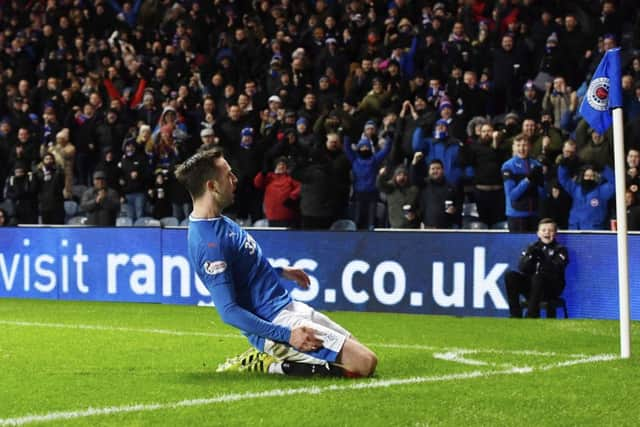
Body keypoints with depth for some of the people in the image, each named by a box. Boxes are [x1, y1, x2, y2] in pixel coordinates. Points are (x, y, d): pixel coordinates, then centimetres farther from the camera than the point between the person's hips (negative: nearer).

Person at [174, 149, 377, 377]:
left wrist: (281, 271, 28)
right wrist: (287, 335, -26)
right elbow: (228, 311, -25)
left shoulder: (217, 222, 8)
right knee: (364, 363, -17)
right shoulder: (209, 242, -23)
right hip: (275, 321, -10)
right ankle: (272, 366, -7)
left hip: (288, 306, 10)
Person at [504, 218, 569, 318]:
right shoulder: (532, 248, 13)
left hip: (552, 288, -4)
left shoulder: (560, 250, 4)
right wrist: (530, 256, -17)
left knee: (538, 277, -36)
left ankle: (531, 316, -37)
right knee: (510, 275, -19)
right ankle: (515, 315, -21)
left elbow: (556, 269, -14)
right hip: (531, 285, 4)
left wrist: (542, 258, -27)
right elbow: (522, 268, 1)